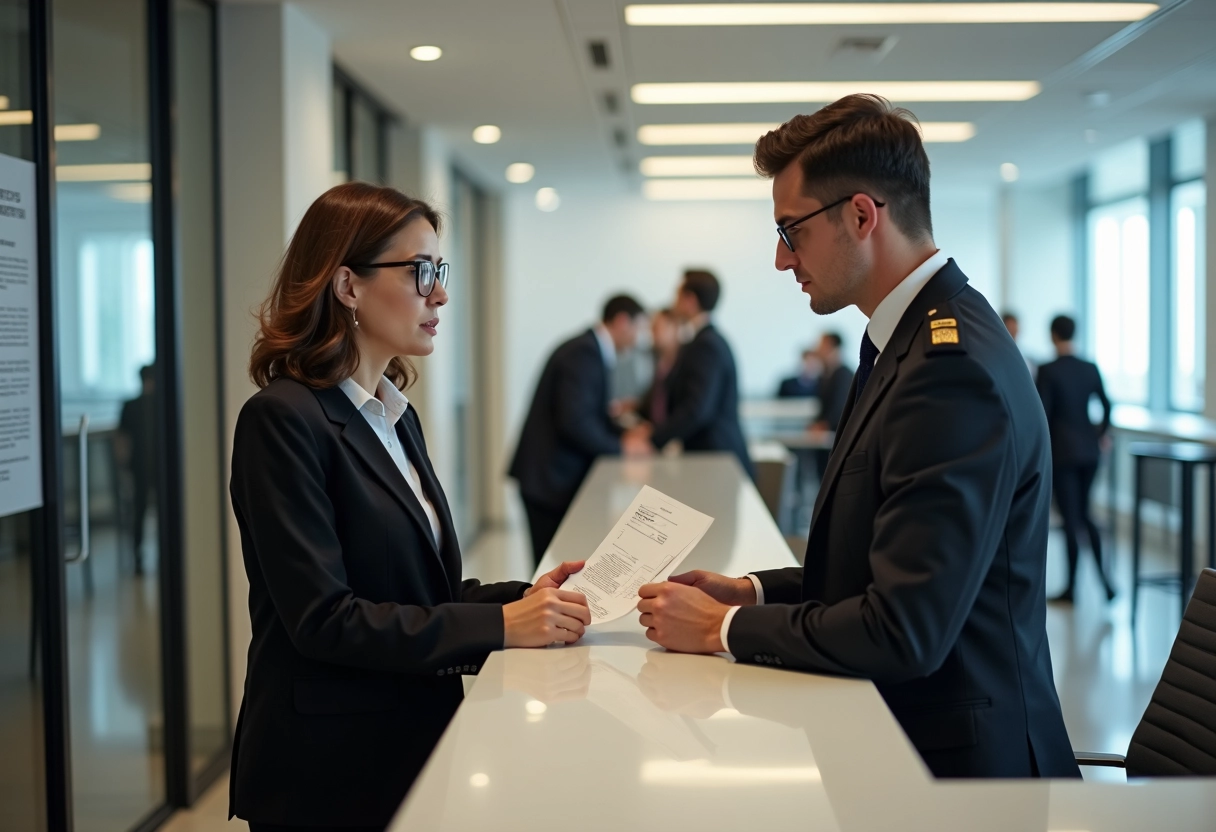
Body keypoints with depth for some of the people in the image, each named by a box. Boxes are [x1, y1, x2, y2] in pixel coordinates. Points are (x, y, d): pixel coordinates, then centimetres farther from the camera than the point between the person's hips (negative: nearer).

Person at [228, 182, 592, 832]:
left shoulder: (398, 416, 12)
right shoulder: (282, 419, -15)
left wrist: (524, 598, -3)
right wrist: (499, 625, -22)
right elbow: (322, 618, -22)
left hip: (414, 747, 8)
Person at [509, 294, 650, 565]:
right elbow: (574, 423, -25)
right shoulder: (584, 354, -18)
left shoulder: (591, 350, 11)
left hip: (560, 474, 10)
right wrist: (621, 447, -13)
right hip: (549, 479, -10)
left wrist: (624, 435, 4)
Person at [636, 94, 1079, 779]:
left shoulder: (952, 368, -23)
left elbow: (905, 634, -25)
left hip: (952, 754, -9)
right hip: (895, 725, 9)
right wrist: (754, 593, 5)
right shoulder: (918, 337, 10)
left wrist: (724, 629, -14)